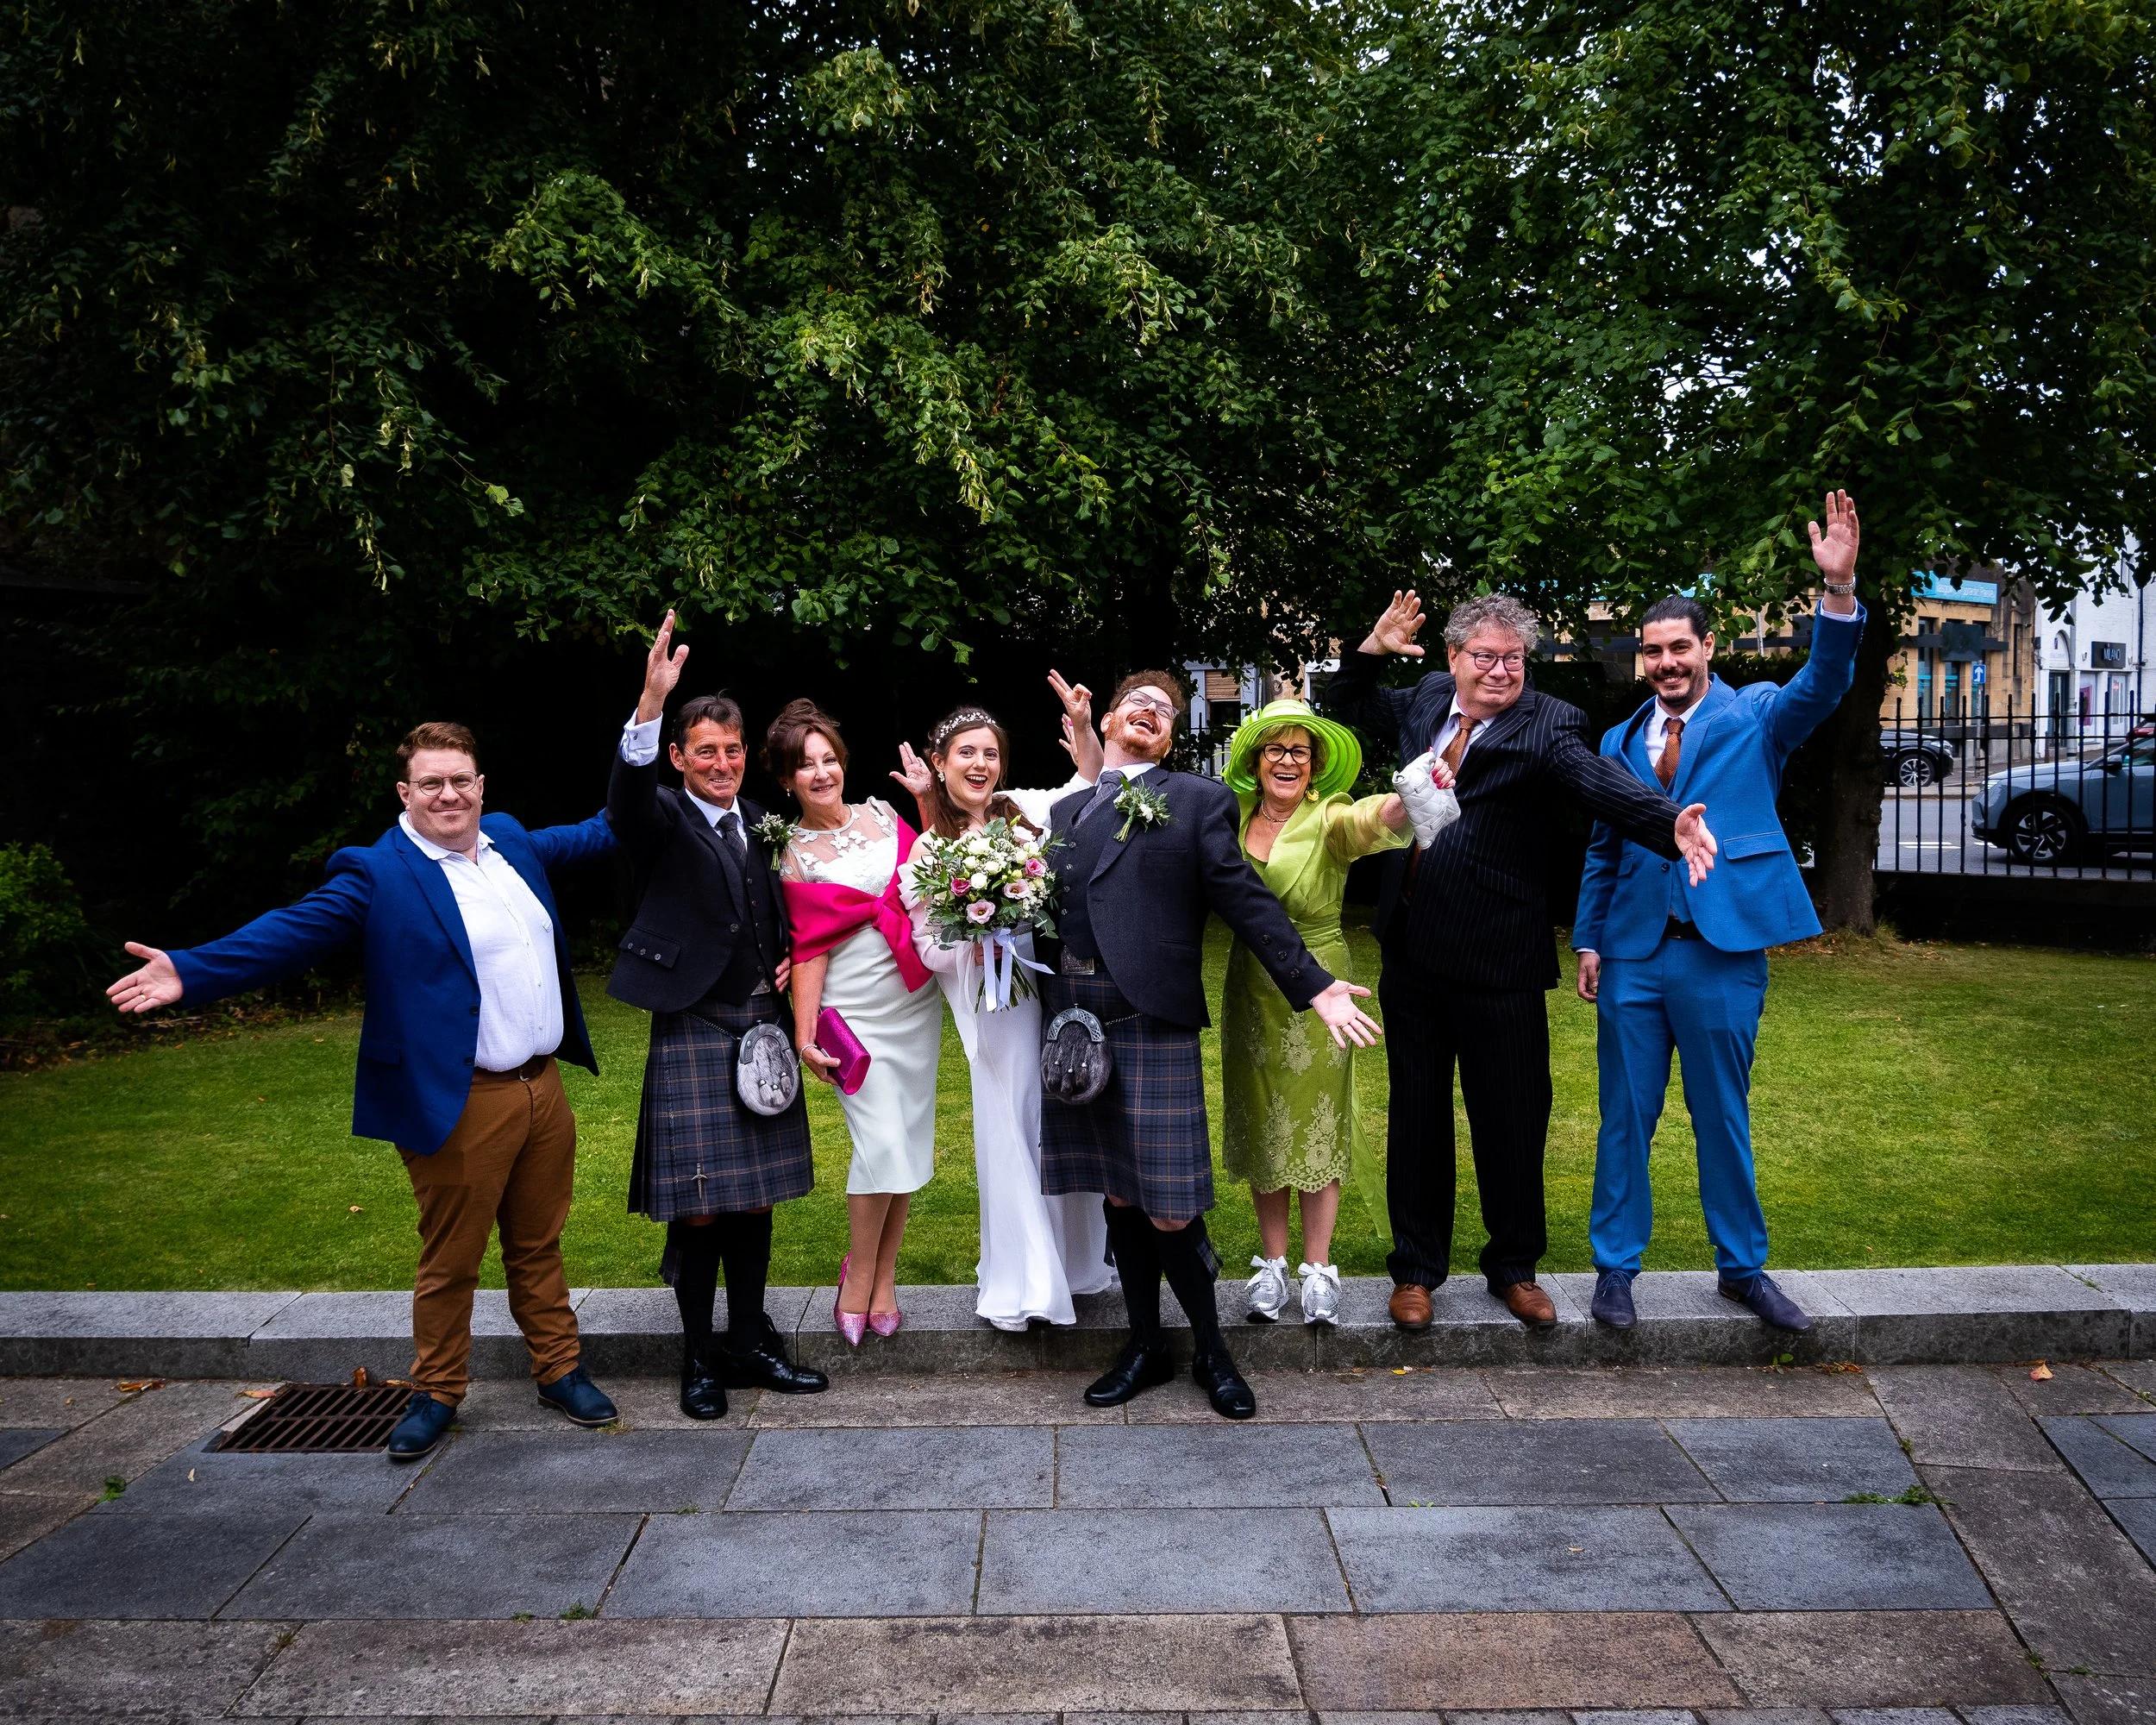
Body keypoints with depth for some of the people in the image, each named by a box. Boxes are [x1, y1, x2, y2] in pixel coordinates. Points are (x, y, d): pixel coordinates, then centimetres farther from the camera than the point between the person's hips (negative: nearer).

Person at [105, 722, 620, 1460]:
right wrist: (191, 971, -30)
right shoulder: (376, 873, -9)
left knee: (539, 1246, 18)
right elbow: (295, 930, -18)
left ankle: (559, 1370, 32)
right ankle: (436, 1393, 26)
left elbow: (579, 839, 29)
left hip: (544, 1089, 6)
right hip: (464, 1106, -6)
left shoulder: (510, 840, 10)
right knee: (450, 1261, 7)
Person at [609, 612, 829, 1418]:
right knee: (698, 1205, -2)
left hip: (763, 1026, 5)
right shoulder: (664, 821, -6)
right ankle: (700, 1357, 13)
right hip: (693, 1031, -5)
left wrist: (788, 961, 4)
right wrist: (651, 702, -45)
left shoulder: (759, 824, 11)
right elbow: (628, 798, -31)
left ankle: (751, 1341, 24)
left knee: (754, 1198, 12)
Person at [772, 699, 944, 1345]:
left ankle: (885, 1276, 21)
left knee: (909, 1140, 7)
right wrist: (803, 1035, -11)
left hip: (916, 1000, 4)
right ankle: (859, 1272, 10)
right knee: (882, 1142, -12)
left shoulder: (882, 813, 7)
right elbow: (809, 950, -6)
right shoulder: (794, 857, -3)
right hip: (856, 1012, -4)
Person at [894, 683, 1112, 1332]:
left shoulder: (1027, 810, 5)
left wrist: (1083, 729, 3)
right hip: (999, 1009, -2)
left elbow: (1091, 788, 18)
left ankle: (1075, 1258, 30)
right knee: (1011, 1132, 3)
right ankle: (1020, 1282, 18)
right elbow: (931, 950, -1)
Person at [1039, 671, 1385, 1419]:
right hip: (1074, 1025, 4)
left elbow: (1247, 901, -2)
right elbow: (1048, 913, 15)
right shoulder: (1066, 810, 18)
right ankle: (1145, 1345, 27)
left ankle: (1211, 1351, 18)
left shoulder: (1196, 801, 5)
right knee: (1119, 1198, 12)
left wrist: (1314, 985, -9)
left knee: (1169, 1209, -3)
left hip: (1152, 1026, -4)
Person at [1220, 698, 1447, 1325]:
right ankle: (1272, 1262, 22)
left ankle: (1317, 1267, 16)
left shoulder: (1328, 819, -12)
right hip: (1250, 990, 3)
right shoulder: (1232, 820, 1)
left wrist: (1407, 800, -58)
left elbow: (1371, 819, -33)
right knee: (1260, 1125, 10)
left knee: (1318, 1125, 5)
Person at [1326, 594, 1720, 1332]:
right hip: (1412, 951, 5)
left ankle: (1513, 1267, 30)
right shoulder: (1428, 699, 6)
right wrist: (1373, 649, 3)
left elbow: (1603, 780, -29)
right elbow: (1348, 704, 23)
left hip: (1496, 960, -4)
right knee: (1416, 1114, 14)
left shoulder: (1545, 726, -11)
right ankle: (1416, 1268, 30)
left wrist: (1671, 823, -49)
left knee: (1512, 1119, 8)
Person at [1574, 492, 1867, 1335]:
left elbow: (1824, 683, -17)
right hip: (1633, 957, 2)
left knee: (1724, 1118, 10)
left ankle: (1742, 1267, 25)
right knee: (1625, 1118, 8)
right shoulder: (1620, 741, 11)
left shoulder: (1755, 716, 2)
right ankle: (1616, 1266, 20)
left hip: (1724, 953, -2)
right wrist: (1589, 940, 7)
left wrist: (1839, 590, -32)